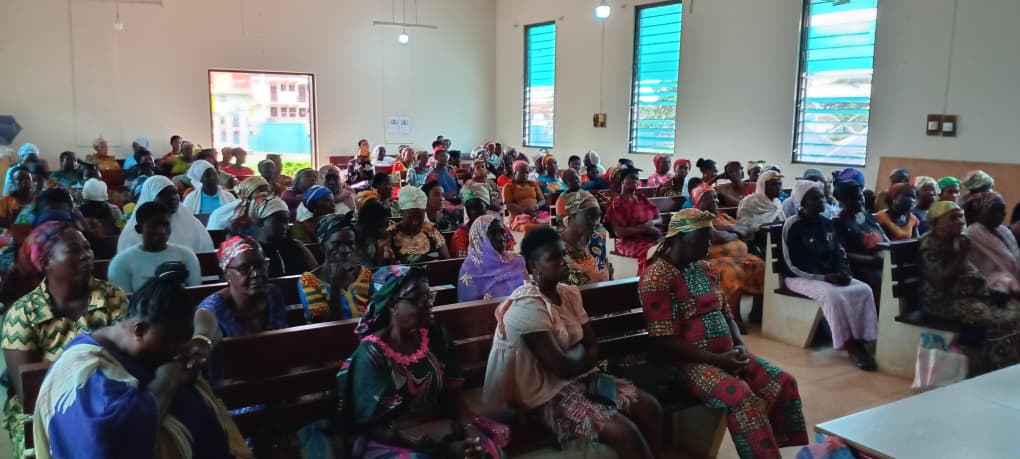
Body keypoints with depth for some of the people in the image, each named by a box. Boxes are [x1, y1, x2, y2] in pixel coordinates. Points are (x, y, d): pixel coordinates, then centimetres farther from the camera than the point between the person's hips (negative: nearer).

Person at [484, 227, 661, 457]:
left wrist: (577, 357, -14)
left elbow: (594, 345, 6)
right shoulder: (527, 306, -22)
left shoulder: (569, 293, 5)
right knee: (625, 433, -22)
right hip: (547, 392, -8)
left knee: (650, 409, -3)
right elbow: (561, 367, -24)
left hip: (580, 376, 9)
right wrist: (584, 354, -4)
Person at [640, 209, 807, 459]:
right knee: (744, 400, -27)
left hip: (726, 354, 8)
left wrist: (740, 345, -3)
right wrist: (717, 359, -20)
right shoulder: (657, 278, -16)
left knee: (784, 382, -1)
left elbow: (725, 313, 17)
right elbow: (665, 342, -19)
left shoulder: (704, 268, 11)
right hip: (689, 362, -8)